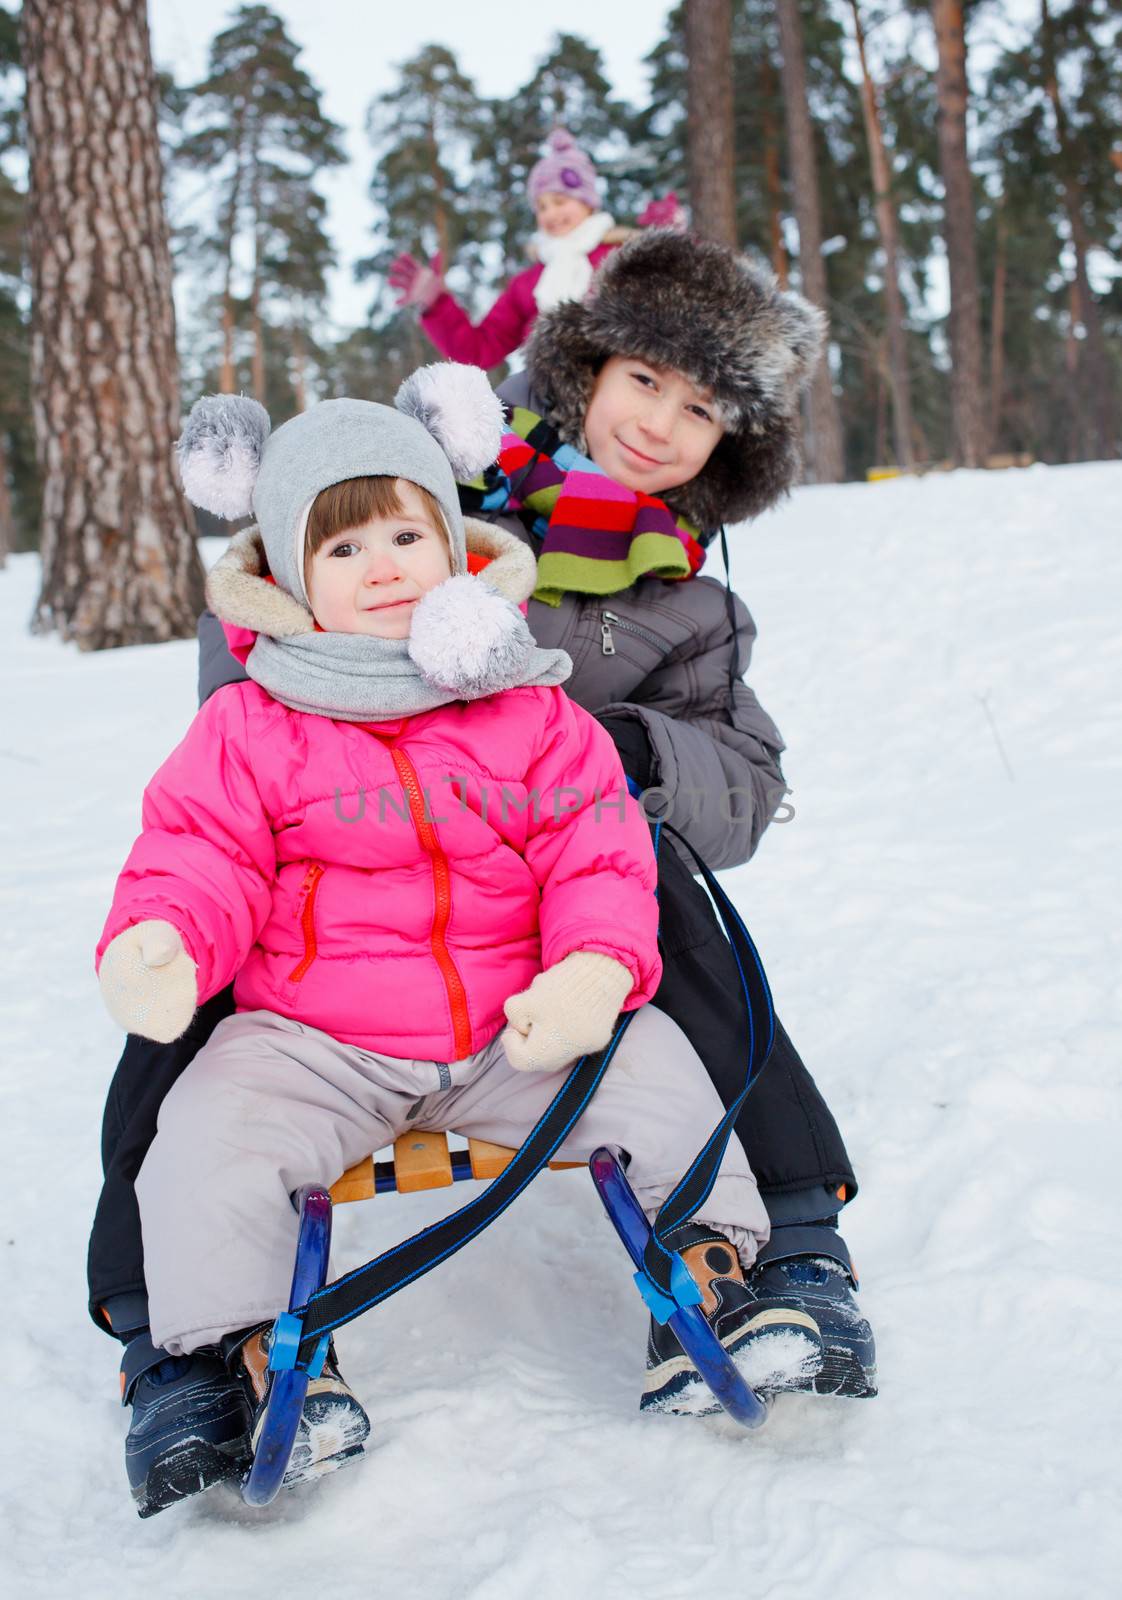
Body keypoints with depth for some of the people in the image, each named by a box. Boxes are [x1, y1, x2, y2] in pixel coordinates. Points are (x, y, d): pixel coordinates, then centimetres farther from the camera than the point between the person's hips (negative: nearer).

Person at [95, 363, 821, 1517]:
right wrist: (158, 947, -26)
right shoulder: (250, 728, -1)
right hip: (312, 1036, -1)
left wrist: (595, 971, -18)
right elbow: (199, 861, -3)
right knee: (210, 1136, -23)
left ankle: (709, 1270, 5)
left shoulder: (530, 709, 3)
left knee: (656, 1072, -12)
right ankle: (245, 1345, -7)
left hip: (514, 1026, 2)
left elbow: (598, 856, 1)